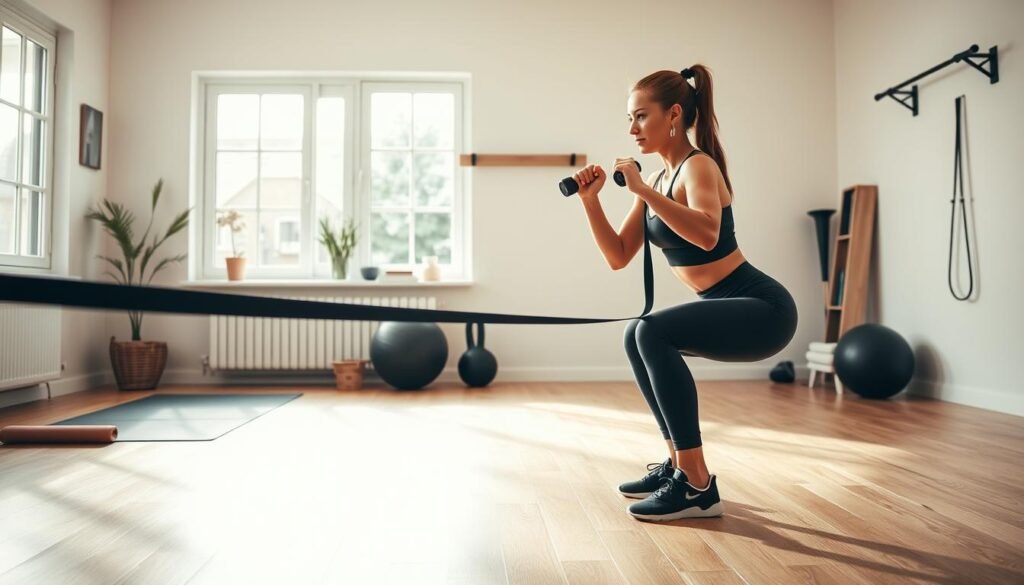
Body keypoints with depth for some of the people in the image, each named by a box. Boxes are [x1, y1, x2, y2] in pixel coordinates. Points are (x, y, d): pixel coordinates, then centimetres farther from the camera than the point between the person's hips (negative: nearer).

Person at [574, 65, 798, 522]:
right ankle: (679, 462, 20)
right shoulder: (657, 180, 11)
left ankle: (697, 487, -17)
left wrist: (642, 190, -32)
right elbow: (619, 257, 7)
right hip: (728, 307, 10)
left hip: (762, 308, -10)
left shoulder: (698, 166, -14)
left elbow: (707, 234, -36)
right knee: (638, 337, 15)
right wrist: (591, 200, -3)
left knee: (654, 333, -26)